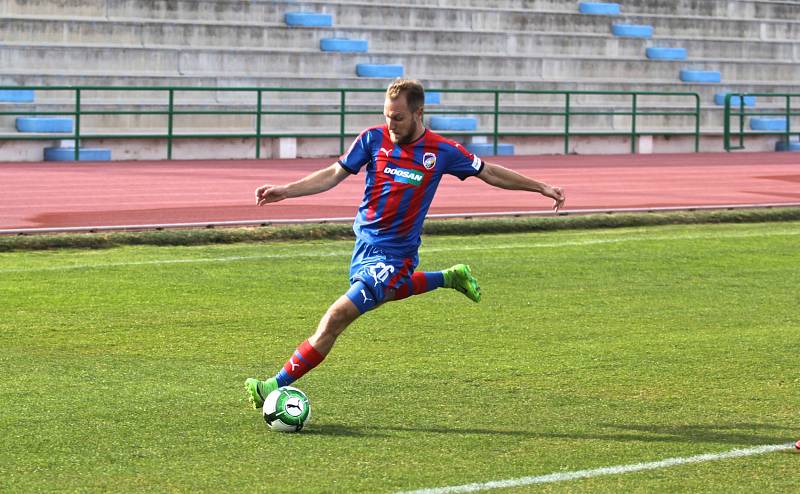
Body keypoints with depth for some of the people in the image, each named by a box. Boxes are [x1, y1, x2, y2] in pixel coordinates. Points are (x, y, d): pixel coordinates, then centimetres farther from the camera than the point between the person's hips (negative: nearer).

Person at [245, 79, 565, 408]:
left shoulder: (442, 152, -10)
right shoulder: (374, 139, -6)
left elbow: (489, 173, 4)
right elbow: (334, 175, -1)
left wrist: (541, 187, 7)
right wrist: (285, 192, -12)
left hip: (394, 255, -5)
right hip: (364, 242, 5)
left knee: (336, 318, -14)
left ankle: (278, 385, -8)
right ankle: (450, 278, 50)